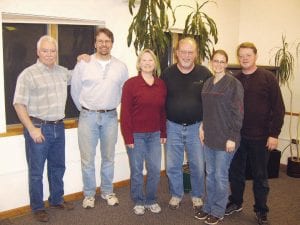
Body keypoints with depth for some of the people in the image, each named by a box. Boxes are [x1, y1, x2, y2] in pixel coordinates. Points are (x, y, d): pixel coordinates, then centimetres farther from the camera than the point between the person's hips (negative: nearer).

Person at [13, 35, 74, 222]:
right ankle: (38, 207, 20)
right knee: (36, 171, 5)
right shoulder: (28, 74, -9)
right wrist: (32, 129, -17)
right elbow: (19, 104, -12)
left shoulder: (63, 72, 9)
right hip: (39, 128, -5)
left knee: (58, 167, 18)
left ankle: (57, 199, 36)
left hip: (58, 127, 6)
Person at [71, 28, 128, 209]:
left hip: (110, 117, 2)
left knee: (109, 157, 13)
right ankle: (89, 194, 21)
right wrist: (85, 110, 9)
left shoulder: (121, 67, 1)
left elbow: (124, 91, 12)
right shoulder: (83, 65, -5)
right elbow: (75, 91, 3)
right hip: (88, 117, -2)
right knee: (87, 158, 4)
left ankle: (107, 191, 30)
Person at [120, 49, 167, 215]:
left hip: (154, 134, 4)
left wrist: (163, 133, 8)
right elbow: (125, 112, -10)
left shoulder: (161, 85, 5)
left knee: (155, 169, 9)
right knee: (136, 170, 7)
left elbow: (163, 111, 9)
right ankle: (138, 202, 26)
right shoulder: (130, 84, -8)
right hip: (136, 135, -4)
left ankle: (151, 200, 28)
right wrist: (128, 137, -12)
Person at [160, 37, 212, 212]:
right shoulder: (167, 74, -2)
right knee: (172, 165, 10)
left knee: (198, 165, 8)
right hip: (173, 127, 1)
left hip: (196, 127, -1)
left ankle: (198, 196, 30)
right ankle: (176, 194, 31)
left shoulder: (205, 74, -5)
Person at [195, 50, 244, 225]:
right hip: (209, 137, 6)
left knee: (221, 175, 5)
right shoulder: (208, 83, 9)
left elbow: (238, 112, -12)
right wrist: (203, 128, 7)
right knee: (210, 174, 15)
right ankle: (208, 207, 30)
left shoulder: (234, 84, -10)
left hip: (225, 138, -6)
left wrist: (232, 137, -15)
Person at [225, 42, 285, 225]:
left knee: (260, 175, 9)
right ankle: (236, 202, 33)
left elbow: (278, 108, -8)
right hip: (237, 135, 4)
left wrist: (274, 134, -12)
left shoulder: (268, 78, -6)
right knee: (235, 171, 14)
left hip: (260, 137, -3)